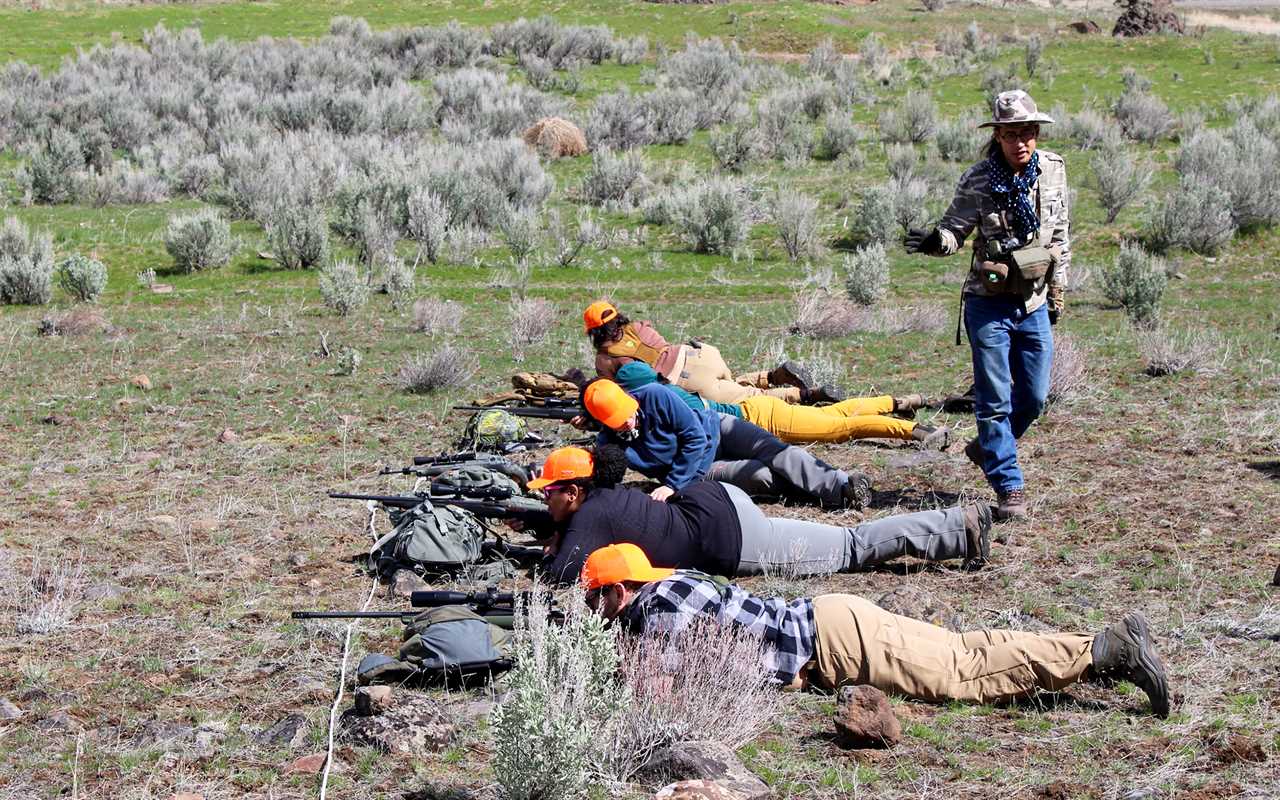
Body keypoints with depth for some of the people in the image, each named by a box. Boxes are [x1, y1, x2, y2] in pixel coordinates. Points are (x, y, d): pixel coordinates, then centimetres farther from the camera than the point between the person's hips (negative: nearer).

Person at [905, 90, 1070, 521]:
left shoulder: (1053, 170, 0)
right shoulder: (978, 181, -12)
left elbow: (1061, 232, 11)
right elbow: (955, 228, -10)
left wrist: (1058, 288, 15)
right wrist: (934, 241, -34)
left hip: (1035, 304, 4)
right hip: (989, 304, -4)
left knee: (1034, 396, 9)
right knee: (995, 399, -3)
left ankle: (988, 447, 35)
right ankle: (1010, 488, 4)